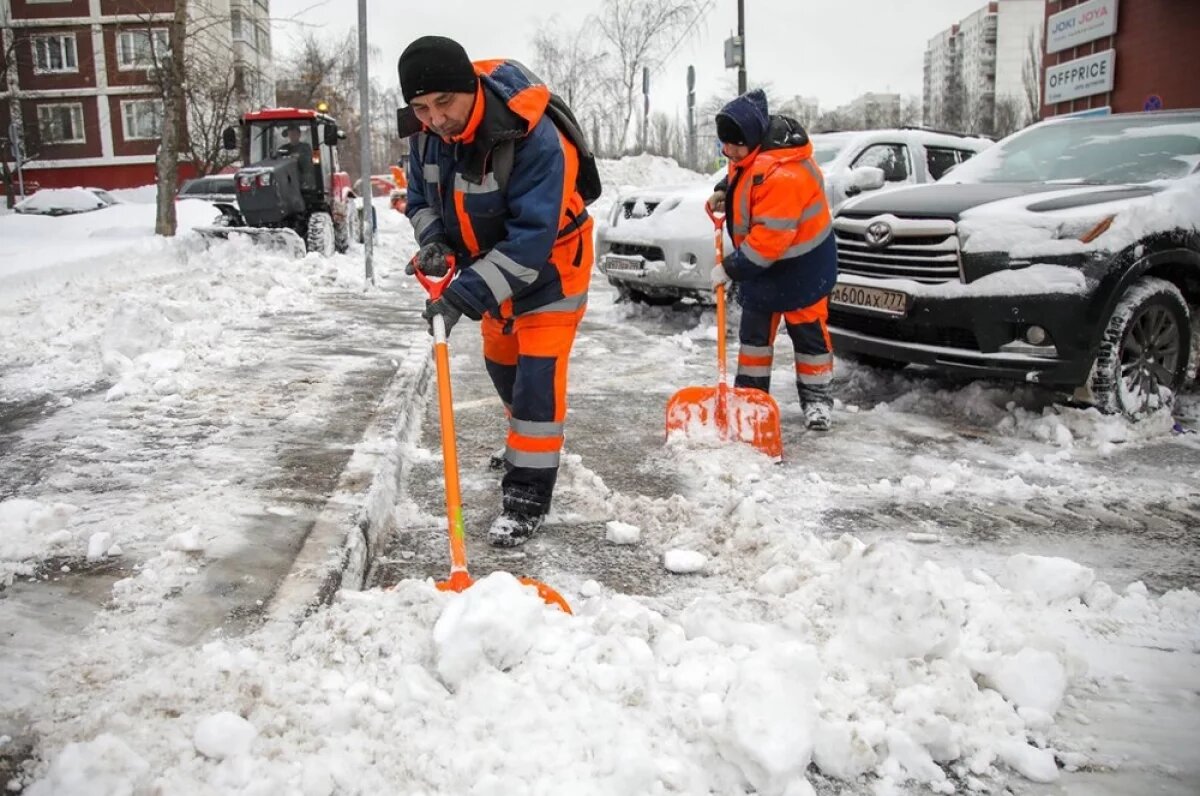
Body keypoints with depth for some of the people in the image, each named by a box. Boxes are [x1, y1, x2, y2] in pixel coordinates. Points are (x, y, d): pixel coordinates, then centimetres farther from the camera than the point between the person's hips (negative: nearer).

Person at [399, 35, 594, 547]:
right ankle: (528, 441, 47)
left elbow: (530, 239, -39)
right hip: (489, 263, 7)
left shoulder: (534, 140, -36)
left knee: (538, 373, -12)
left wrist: (464, 296, -44)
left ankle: (528, 495, -4)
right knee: (501, 361, 21)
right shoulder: (427, 132, -14)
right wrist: (434, 241, -19)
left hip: (549, 265, -7)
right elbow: (422, 197, 3)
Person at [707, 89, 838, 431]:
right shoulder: (753, 151, -6)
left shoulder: (783, 174, -35)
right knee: (754, 329, 12)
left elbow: (770, 237, -36)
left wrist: (731, 268, -29)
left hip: (800, 265, -9)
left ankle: (816, 398, 18)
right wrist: (723, 191, -2)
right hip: (761, 263, 9)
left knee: (808, 332, 5)